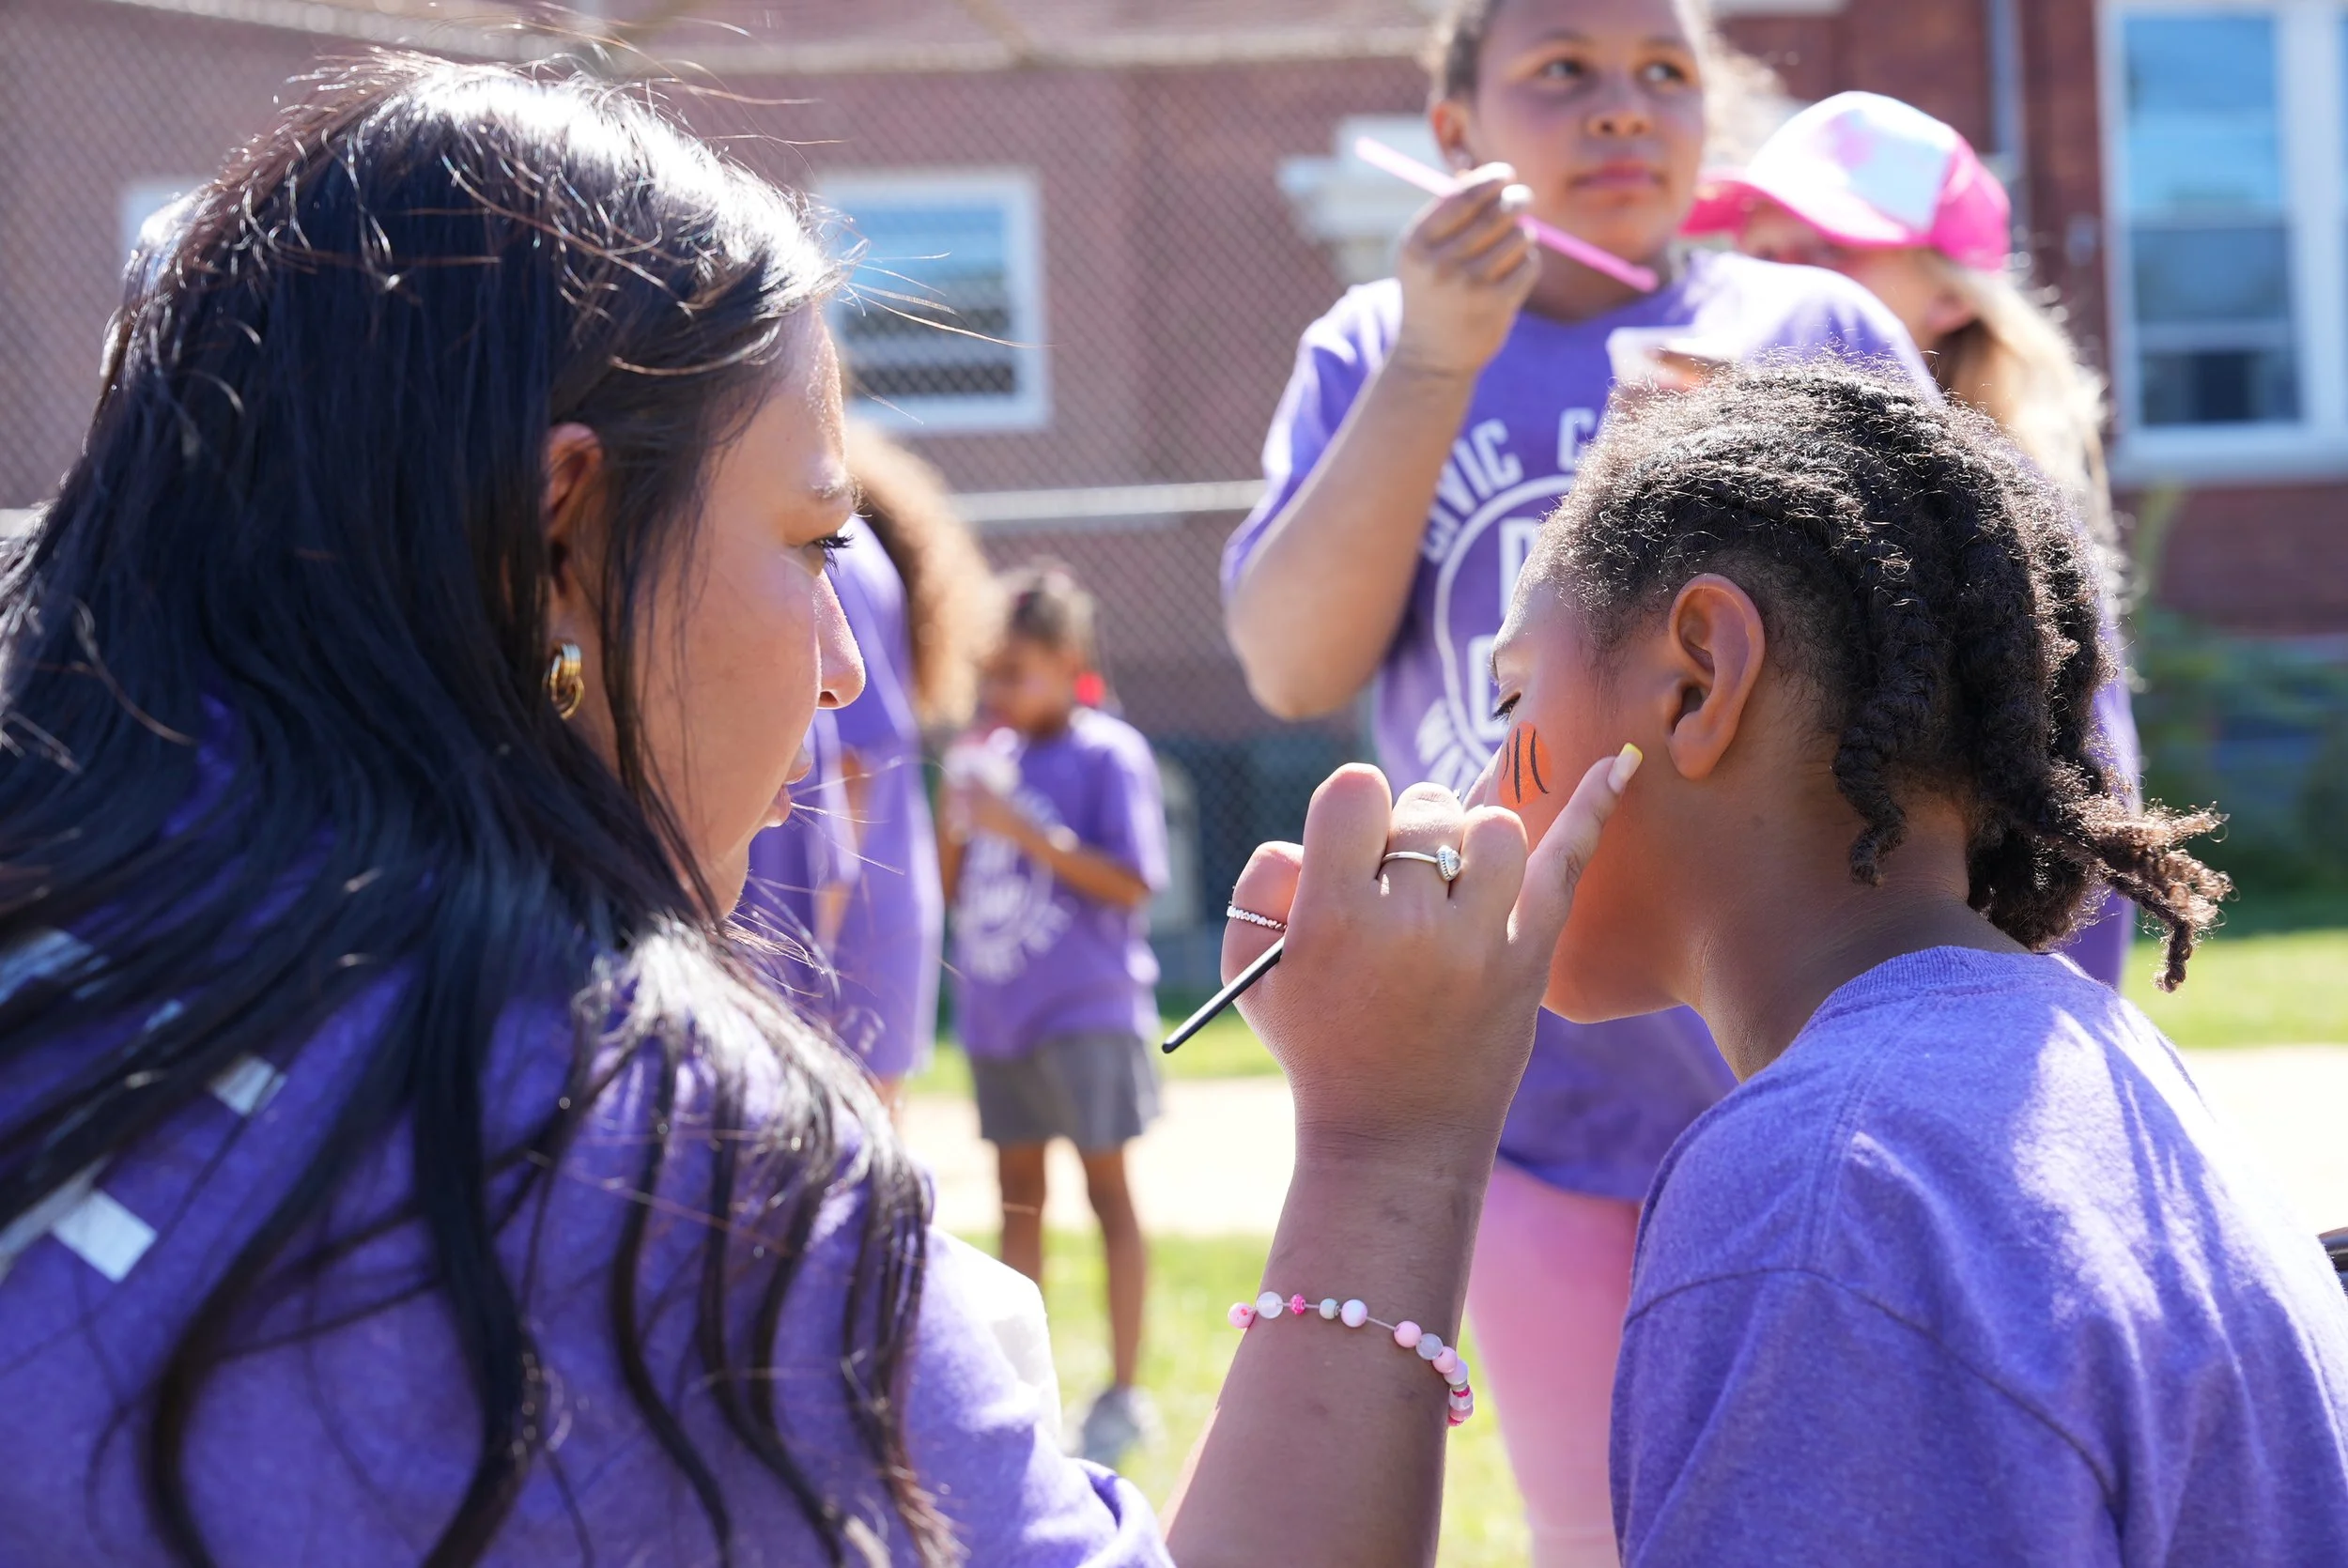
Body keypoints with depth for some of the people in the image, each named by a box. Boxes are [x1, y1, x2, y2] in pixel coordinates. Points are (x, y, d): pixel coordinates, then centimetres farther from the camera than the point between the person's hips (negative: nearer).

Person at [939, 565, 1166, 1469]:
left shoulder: (1108, 755, -7)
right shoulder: (990, 759, 10)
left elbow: (1132, 884, -15)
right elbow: (951, 889, 14)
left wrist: (1024, 832, -20)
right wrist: (957, 816, -4)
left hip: (1085, 1011, -6)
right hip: (997, 1012, 6)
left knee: (1106, 1189, 0)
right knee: (1017, 1192, 11)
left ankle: (1124, 1392, 5)